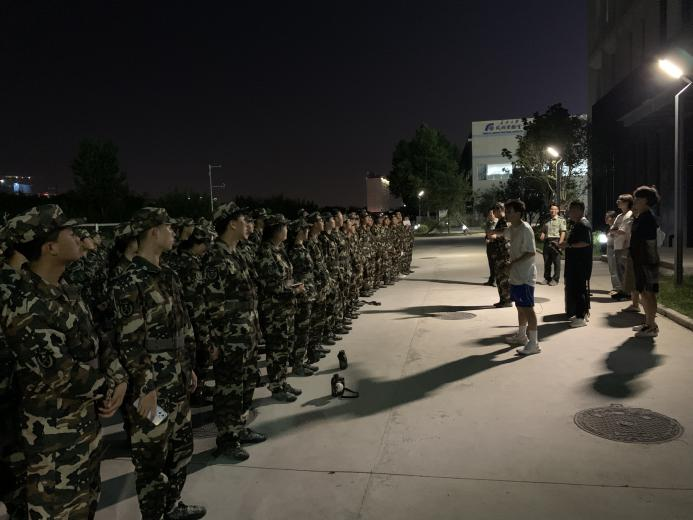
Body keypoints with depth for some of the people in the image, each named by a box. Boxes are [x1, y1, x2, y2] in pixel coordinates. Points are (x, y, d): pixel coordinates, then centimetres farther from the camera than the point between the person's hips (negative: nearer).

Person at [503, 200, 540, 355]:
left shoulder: (525, 229, -17)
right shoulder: (512, 228, 10)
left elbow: (532, 253, -21)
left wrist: (514, 262, -20)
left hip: (525, 276, -9)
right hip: (515, 275, 9)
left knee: (528, 308, -6)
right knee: (520, 307, 20)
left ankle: (533, 344, -1)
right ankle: (521, 336, 35)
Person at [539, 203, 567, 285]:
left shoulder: (561, 220, 3)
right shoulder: (547, 221, 20)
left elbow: (563, 232, -5)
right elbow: (543, 231, 22)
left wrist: (560, 243, -16)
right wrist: (542, 236, -1)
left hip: (556, 241, -5)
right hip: (547, 242, 5)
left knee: (556, 262, -4)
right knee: (546, 262, 6)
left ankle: (555, 279, 1)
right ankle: (547, 278, 14)